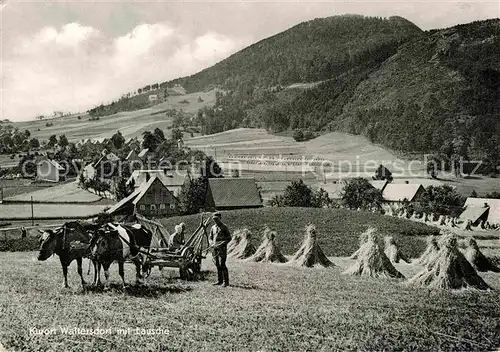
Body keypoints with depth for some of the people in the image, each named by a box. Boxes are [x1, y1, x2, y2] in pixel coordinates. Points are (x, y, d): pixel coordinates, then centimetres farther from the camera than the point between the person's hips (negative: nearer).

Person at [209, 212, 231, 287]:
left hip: (222, 248, -6)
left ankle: (226, 281, -9)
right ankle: (219, 281, 15)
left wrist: (221, 244, -16)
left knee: (222, 264, -13)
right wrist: (212, 244, -3)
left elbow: (229, 238, -6)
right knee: (217, 265, 8)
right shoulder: (213, 228, 14)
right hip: (215, 248, 6)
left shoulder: (224, 227, -3)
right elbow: (210, 238, 18)